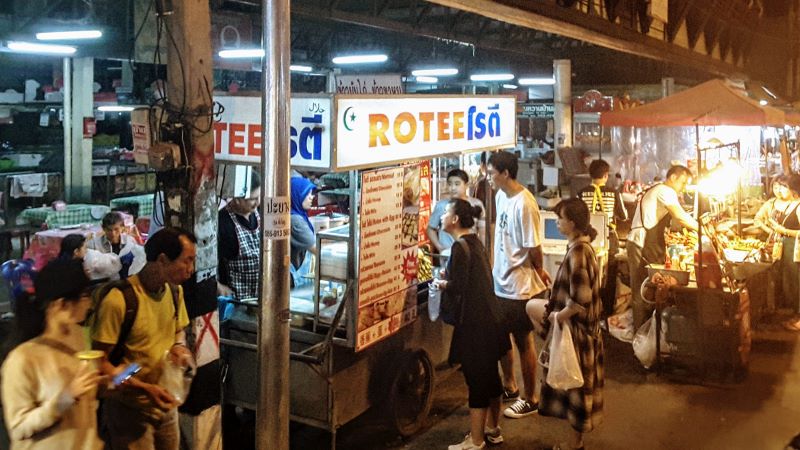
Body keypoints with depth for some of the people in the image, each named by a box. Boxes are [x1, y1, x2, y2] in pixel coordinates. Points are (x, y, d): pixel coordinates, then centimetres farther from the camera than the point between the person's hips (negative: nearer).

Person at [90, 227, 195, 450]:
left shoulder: (175, 291, 1)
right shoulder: (118, 299, -23)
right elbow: (100, 362, -18)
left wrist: (179, 346, -5)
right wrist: (145, 388, -26)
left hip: (166, 406, 7)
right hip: (130, 410, -6)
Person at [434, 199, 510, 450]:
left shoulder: (461, 247, -16)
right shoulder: (474, 242, 11)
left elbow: (457, 287, -19)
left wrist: (441, 285, -1)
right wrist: (449, 281, 9)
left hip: (474, 322, -9)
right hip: (489, 318, 9)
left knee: (476, 379, -1)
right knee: (490, 375, 18)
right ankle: (492, 429, 33)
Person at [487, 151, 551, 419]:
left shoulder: (524, 204, -25)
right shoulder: (500, 196, 4)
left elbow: (534, 248, -19)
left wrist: (539, 273, -5)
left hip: (520, 286, -9)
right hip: (500, 282, 9)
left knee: (523, 342, 6)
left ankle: (530, 400, 23)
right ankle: (509, 387, 40)